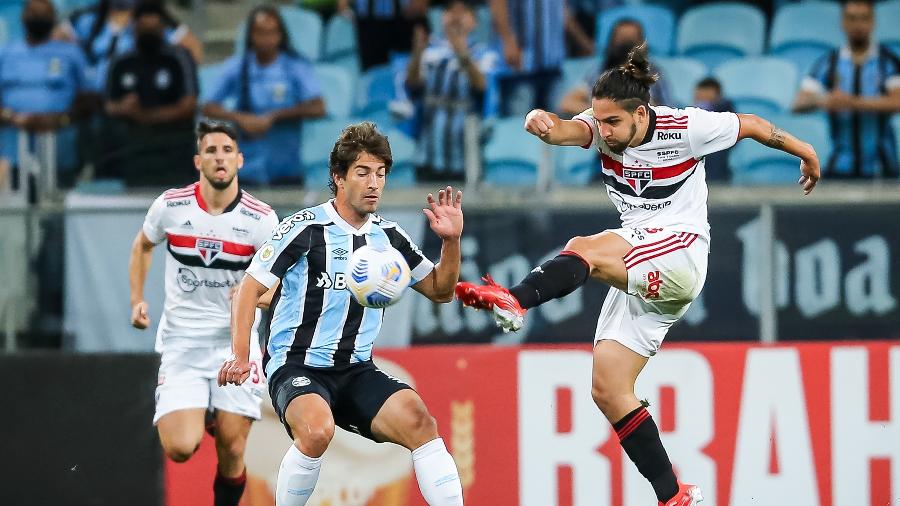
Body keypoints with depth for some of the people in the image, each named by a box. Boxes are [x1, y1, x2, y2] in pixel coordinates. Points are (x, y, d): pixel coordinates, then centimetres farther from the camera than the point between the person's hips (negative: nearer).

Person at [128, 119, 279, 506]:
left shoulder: (261, 219, -7)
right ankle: (198, 415, 22)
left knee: (231, 452, -6)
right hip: (182, 340, 0)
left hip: (235, 340, 0)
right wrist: (137, 300, 8)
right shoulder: (170, 206, -4)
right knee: (180, 449, -13)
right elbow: (143, 245, 17)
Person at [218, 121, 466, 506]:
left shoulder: (389, 237, 9)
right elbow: (251, 287, -4)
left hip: (356, 370, 5)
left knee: (417, 419, -22)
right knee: (317, 429, -35)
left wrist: (451, 241, -1)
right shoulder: (305, 228, -7)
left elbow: (440, 290, 17)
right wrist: (240, 356, -15)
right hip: (296, 365, -5)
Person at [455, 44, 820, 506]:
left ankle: (516, 301, -56)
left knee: (585, 250, -33)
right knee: (608, 392, -1)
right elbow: (566, 132, -22)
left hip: (681, 253, -7)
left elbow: (751, 126, 6)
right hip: (639, 273, 7)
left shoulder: (685, 127, -10)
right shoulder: (602, 126, 0)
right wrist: (540, 122, -47)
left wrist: (804, 152, 22)